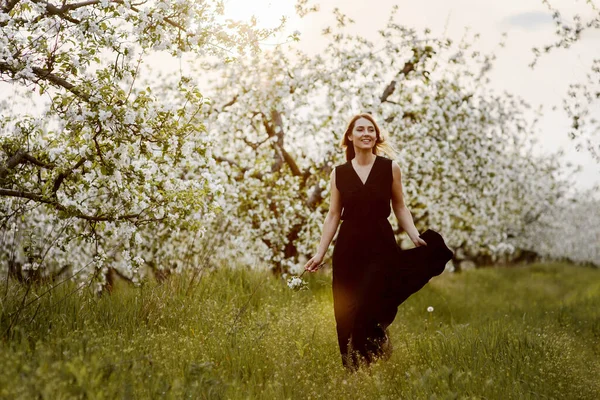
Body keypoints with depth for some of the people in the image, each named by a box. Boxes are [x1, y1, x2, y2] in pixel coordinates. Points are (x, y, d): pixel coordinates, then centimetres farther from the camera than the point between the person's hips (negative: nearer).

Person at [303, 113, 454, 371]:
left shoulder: (390, 168, 3)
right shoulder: (339, 173, 6)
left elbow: (400, 208, 7)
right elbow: (333, 215, 9)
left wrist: (415, 236, -7)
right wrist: (320, 253, 5)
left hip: (381, 246, -2)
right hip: (348, 248, 2)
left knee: (372, 311, -11)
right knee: (346, 314, 3)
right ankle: (352, 372, 18)